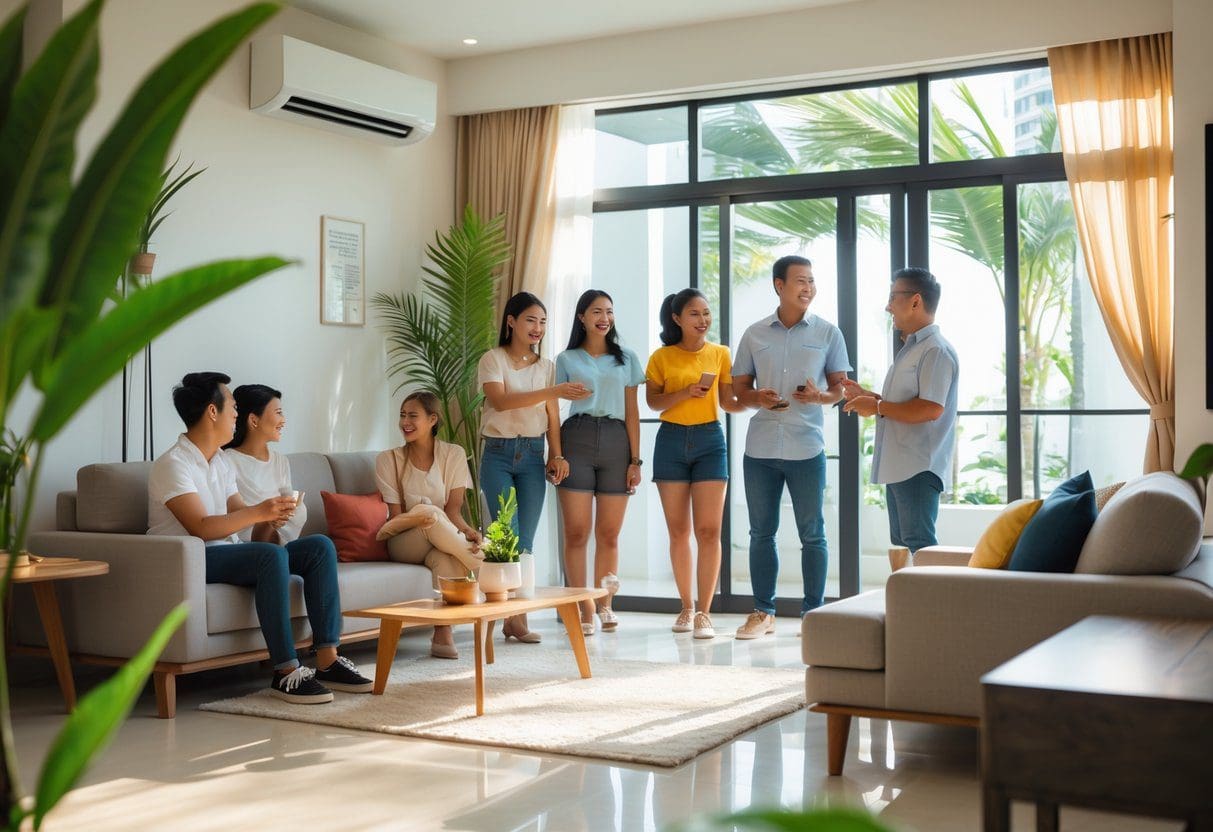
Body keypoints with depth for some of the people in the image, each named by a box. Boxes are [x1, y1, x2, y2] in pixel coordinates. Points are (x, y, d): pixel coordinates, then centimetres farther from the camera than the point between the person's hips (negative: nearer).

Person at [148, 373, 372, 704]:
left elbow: (253, 536, 12)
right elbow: (201, 528, -23)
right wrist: (258, 511, -24)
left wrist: (270, 522, -10)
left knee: (320, 546, -7)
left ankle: (327, 662, -13)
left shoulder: (221, 462, 17)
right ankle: (286, 673, -30)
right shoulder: (172, 464, -10)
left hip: (228, 552, 9)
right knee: (272, 556, -34)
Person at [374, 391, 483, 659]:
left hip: (443, 544, 0)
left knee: (446, 559, -39)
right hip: (404, 545, 0)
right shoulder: (388, 460, 1)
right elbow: (395, 517, -2)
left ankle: (443, 634, -35)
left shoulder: (454, 455, 3)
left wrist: (467, 530, -26)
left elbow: (453, 510, -4)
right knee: (428, 511, -35)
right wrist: (420, 518, -24)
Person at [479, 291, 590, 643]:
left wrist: (556, 455, -6)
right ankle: (517, 618, -3)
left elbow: (552, 416, 8)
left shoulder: (546, 366, 11)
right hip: (499, 453, -4)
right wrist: (553, 392, -24)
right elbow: (500, 401, -18)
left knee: (526, 539, 2)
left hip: (533, 455, 4)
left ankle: (513, 619, 6)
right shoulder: (493, 360, -2)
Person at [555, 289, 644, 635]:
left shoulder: (626, 359, 15)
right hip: (576, 440, -1)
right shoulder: (566, 360, 12)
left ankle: (605, 605, 12)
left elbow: (632, 411, 11)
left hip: (616, 441, 1)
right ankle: (584, 610, -5)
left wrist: (635, 459, 5)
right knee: (576, 532, -8)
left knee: (609, 533, 2)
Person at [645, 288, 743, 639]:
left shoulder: (721, 354, 5)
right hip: (672, 441, 0)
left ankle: (704, 612, -4)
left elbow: (729, 402, 7)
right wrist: (686, 392, -15)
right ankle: (686, 607, 18)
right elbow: (653, 401, 0)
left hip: (709, 440, 0)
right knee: (678, 531, 6)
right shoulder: (662, 357, 3)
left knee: (708, 530, -7)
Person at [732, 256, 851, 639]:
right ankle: (763, 611, 16)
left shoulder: (828, 333, 3)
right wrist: (759, 398, -10)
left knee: (812, 533, 2)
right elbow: (739, 388, 12)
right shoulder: (754, 334, 7)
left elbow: (841, 387, 6)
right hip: (760, 447, 2)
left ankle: (813, 612, 12)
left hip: (806, 448, -2)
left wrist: (821, 396, -15)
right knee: (761, 532, 7)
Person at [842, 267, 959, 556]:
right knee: (902, 546, 15)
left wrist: (877, 407, -16)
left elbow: (930, 409, -25)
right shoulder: (910, 349, 20)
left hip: (918, 469, -11)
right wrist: (867, 397, 12)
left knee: (918, 546, -10)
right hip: (898, 467, 11)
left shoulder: (936, 351, -14)